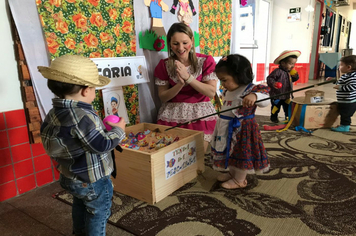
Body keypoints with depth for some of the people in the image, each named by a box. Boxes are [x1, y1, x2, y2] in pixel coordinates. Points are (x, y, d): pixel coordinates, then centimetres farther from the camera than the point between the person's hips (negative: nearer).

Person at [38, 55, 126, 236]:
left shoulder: (54, 114, -5)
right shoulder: (83, 117, -33)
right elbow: (103, 145, -28)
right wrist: (119, 129, -12)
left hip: (70, 177, 9)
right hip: (93, 180, -8)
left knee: (80, 207, 31)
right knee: (98, 214, 15)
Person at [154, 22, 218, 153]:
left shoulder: (205, 61, -1)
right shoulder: (164, 65, 3)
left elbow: (211, 92, -8)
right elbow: (163, 97, 1)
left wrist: (188, 77, -17)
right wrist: (180, 84, -16)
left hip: (200, 114, 0)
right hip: (172, 115, 1)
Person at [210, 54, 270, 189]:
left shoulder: (250, 90, -21)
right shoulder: (227, 91, 6)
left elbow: (265, 100, -36)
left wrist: (254, 96, -52)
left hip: (242, 129, -8)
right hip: (227, 129, 9)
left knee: (241, 153, 7)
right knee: (229, 153, 20)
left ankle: (239, 180, 25)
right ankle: (232, 173, 41)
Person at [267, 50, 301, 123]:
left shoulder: (289, 72, 6)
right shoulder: (278, 71, -20)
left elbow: (291, 80, 19)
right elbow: (269, 78, -21)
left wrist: (295, 76, -1)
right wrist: (273, 83, -39)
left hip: (286, 95, 7)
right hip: (276, 95, -7)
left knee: (287, 107, 17)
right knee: (276, 107, 7)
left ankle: (288, 116, 35)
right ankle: (274, 117, 26)